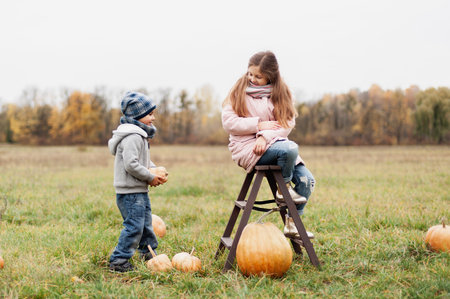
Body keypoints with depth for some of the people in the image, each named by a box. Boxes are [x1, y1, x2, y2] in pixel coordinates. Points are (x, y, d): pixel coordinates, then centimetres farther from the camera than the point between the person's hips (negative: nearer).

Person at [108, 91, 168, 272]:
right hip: (130, 192, -11)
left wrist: (156, 171, 7)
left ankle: (149, 254, 35)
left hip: (140, 190, 11)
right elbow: (131, 164, -27)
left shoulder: (140, 135, 16)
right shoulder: (132, 137, -19)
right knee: (134, 225, -10)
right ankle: (119, 261, -5)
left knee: (145, 222, 21)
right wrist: (150, 177, -18)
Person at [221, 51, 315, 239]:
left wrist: (266, 136, -19)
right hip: (246, 147, -5)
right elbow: (228, 122, -8)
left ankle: (291, 224, 5)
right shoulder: (239, 91, 1)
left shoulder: (280, 93, 9)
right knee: (290, 148, -32)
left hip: (272, 143, 5)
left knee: (306, 179, -9)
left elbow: (288, 123, -2)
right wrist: (258, 124, -14)